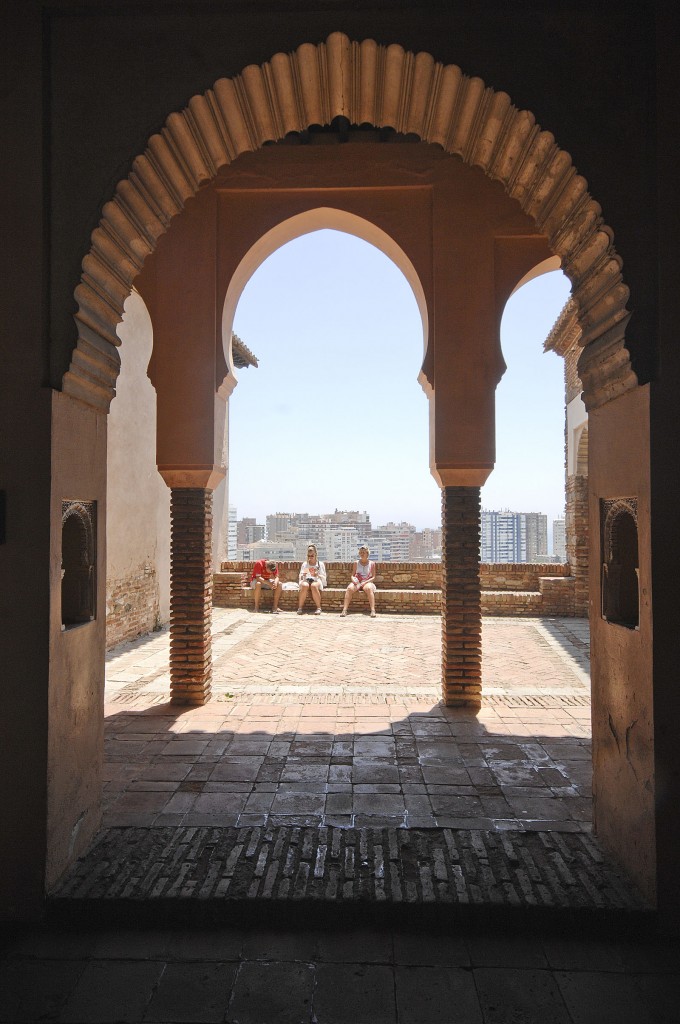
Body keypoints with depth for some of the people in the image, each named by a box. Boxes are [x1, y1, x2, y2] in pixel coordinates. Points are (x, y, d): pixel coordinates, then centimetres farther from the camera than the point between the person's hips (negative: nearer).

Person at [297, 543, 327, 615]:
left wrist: (317, 575, -11)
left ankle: (319, 608, -31)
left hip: (317, 581, -1)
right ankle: (300, 608, -32)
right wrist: (303, 575, -7)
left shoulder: (320, 564, 15)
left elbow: (324, 578, 9)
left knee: (314, 586, -40)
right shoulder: (304, 564, 20)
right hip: (306, 580, 1)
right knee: (304, 585, -38)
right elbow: (300, 578, 16)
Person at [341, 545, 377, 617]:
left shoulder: (372, 563, 8)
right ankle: (344, 610, -38)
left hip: (367, 582, -2)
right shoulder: (356, 563, 14)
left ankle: (373, 611, -46)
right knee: (349, 588, -32)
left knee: (368, 588, -38)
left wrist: (365, 582, -14)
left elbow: (373, 577, 3)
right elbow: (353, 575, 13)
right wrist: (354, 579, -11)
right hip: (357, 582, 2)